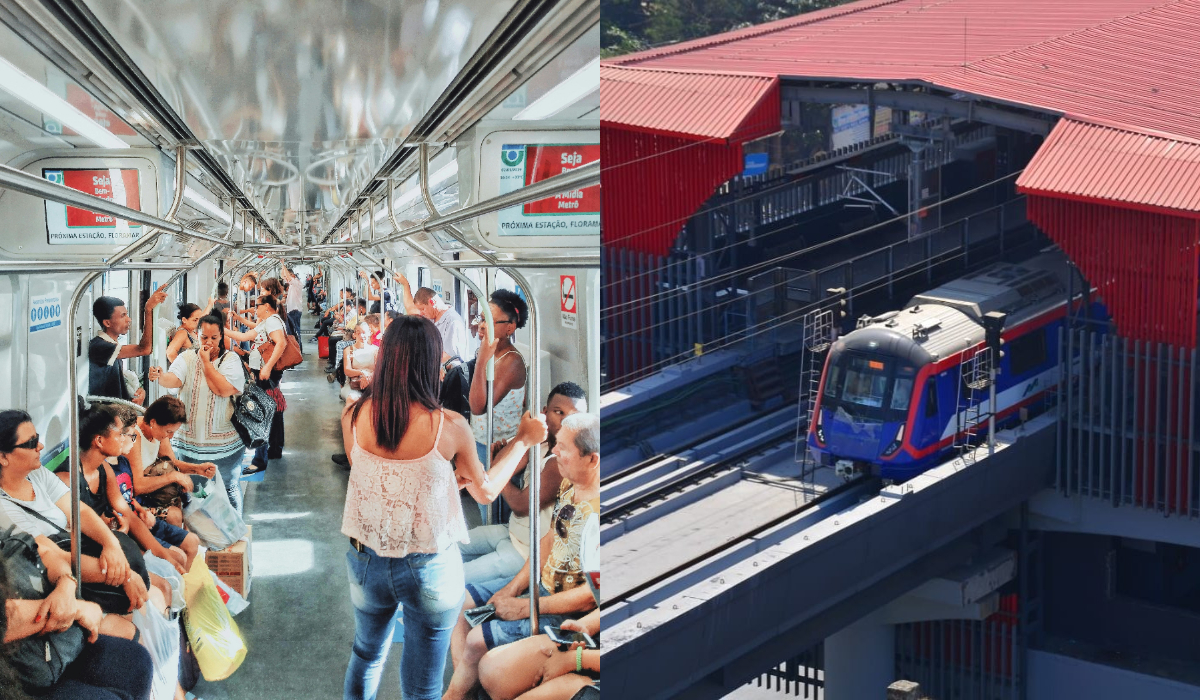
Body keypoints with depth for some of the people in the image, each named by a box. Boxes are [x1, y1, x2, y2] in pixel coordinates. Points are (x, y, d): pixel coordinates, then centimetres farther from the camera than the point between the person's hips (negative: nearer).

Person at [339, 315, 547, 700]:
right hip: (430, 571, -3)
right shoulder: (449, 427, -18)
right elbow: (486, 491, 0)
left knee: (367, 654, 29)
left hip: (366, 563, 3)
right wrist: (524, 439, 12)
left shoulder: (353, 418, -10)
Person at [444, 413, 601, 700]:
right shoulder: (569, 484, -2)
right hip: (541, 583, 10)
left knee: (476, 642, -14)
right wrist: (513, 588, 0)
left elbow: (593, 593, -29)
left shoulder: (598, 511, -31)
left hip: (568, 612, -10)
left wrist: (524, 608, -20)